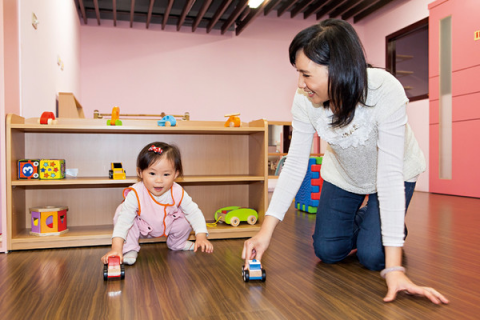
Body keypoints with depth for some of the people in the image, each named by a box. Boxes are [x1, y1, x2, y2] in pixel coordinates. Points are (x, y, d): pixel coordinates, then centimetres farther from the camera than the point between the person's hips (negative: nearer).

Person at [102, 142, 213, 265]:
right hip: (141, 228, -3)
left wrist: (201, 237, -28)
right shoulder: (135, 194, -36)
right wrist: (116, 248, -45)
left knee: (185, 220, -16)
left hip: (167, 226, 4)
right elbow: (123, 221, -37)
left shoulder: (178, 193, -28)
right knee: (121, 212, -28)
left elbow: (194, 213, -19)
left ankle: (176, 243, 17)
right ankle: (129, 248, -7)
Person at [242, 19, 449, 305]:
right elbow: (295, 165, -22)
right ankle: (359, 219, 30)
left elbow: (390, 174, -38)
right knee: (327, 252, -1)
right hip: (343, 174, 3)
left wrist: (394, 268, -39)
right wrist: (267, 231, -29)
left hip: (395, 172, -3)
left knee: (372, 256, -12)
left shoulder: (385, 91, -38)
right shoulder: (304, 100, -26)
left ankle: (394, 228, 22)